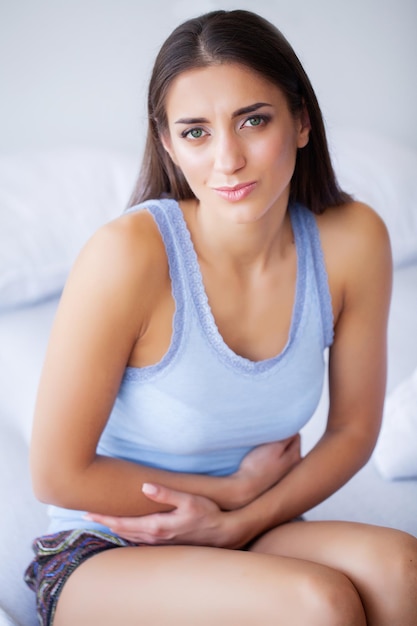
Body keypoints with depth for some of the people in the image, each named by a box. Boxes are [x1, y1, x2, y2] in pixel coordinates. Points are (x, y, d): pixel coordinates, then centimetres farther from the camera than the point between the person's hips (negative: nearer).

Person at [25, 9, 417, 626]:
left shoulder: (353, 240, -11)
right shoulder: (130, 252, -24)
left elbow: (354, 429, 1)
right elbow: (59, 474, -17)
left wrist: (238, 521, -12)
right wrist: (239, 488, -9)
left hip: (248, 535, 4)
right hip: (102, 555, -4)